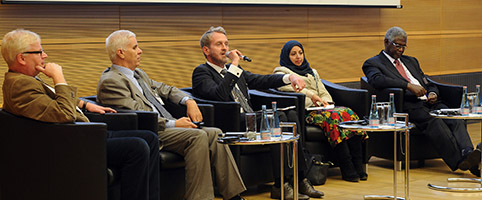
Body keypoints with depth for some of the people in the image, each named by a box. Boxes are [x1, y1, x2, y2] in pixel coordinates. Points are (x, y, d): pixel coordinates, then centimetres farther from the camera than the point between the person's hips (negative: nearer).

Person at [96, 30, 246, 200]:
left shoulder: (138, 74, 22)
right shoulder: (110, 81, -9)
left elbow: (164, 89, 31)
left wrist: (189, 101, 11)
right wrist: (173, 124, -16)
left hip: (164, 127, 9)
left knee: (215, 134, -5)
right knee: (198, 136, -26)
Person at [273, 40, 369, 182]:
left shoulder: (312, 72, 34)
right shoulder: (282, 72, 13)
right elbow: (285, 85, -11)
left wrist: (325, 102, 1)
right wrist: (310, 94, -23)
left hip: (320, 108, 6)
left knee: (348, 113, -26)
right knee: (333, 117, -35)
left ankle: (358, 164, -32)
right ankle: (347, 169, -40)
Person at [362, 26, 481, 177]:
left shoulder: (411, 61, 32)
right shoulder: (373, 63, 11)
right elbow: (376, 80, -12)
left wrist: (433, 93, 4)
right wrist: (408, 85, -19)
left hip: (430, 102, 6)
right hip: (408, 105, -6)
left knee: (455, 119, -26)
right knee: (433, 120, -36)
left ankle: (467, 153, -50)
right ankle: (458, 161, -48)